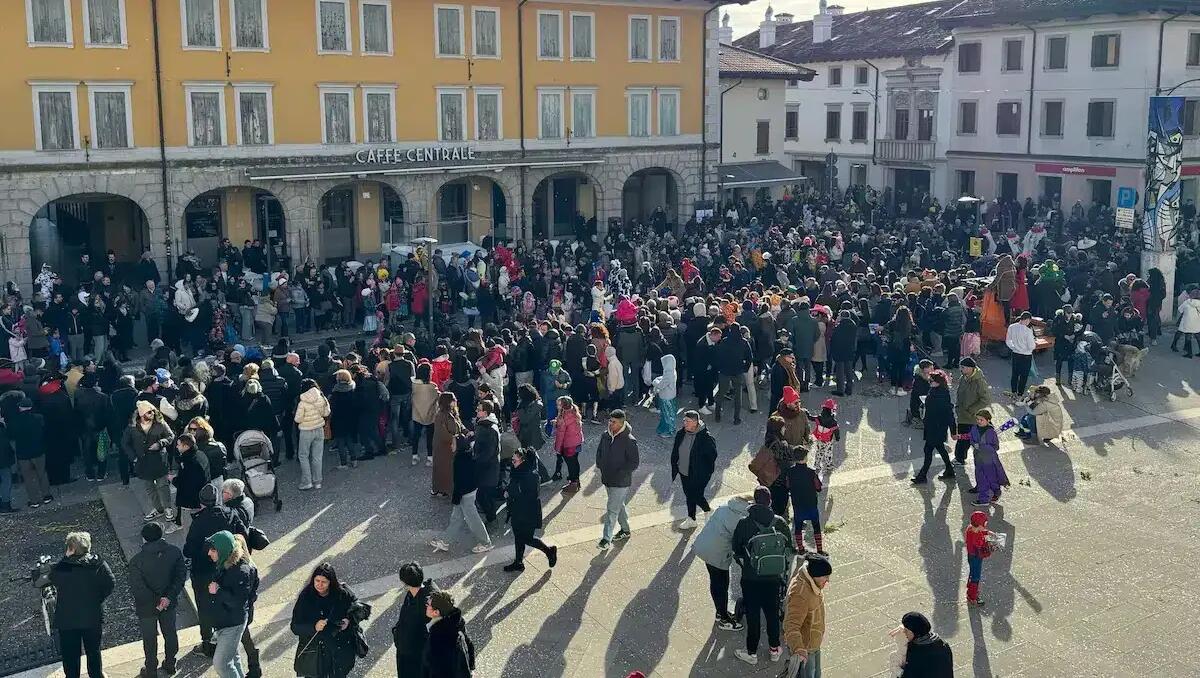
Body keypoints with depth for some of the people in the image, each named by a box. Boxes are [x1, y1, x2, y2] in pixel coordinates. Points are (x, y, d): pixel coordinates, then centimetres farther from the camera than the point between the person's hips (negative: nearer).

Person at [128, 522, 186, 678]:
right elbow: (181, 575, -13)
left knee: (150, 639, 17)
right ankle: (170, 665, 41)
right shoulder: (174, 552, -17)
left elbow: (136, 588, -24)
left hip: (147, 607, -3)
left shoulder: (136, 561, -26)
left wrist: (155, 602, -14)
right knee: (170, 633, 23)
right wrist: (169, 597, -14)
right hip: (170, 603, 3)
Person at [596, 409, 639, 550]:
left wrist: (620, 473, -18)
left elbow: (635, 462, -16)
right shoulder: (605, 435, 0)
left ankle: (606, 539, -2)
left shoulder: (629, 441, -19)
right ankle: (625, 530, 39)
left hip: (621, 482, -7)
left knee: (612, 510, -7)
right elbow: (599, 452, 17)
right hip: (607, 479, 7)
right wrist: (600, 466, 4)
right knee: (619, 506, 22)